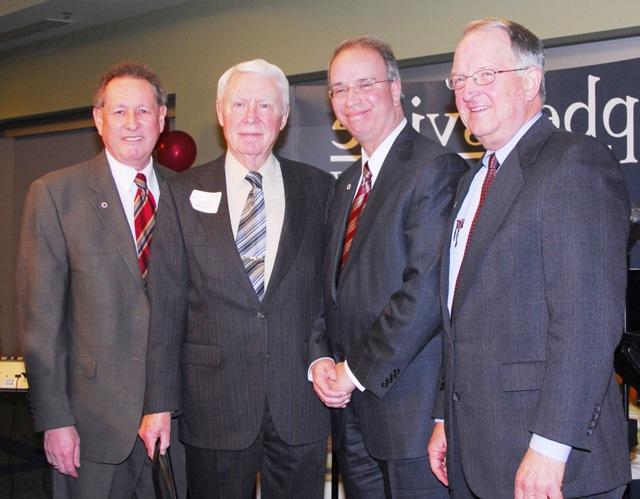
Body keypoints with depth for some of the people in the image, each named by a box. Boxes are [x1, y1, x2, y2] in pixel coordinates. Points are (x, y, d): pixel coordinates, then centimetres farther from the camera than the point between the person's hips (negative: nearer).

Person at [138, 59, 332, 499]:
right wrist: (159, 402, -4)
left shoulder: (319, 189, 4)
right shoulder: (184, 193, 2)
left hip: (300, 401, 1)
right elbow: (166, 305, -1)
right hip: (214, 405, 0)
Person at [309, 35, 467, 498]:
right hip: (351, 407, 8)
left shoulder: (436, 168, -12)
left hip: (412, 406, -8)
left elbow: (428, 291, -20)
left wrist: (357, 370, -15)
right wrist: (321, 358, 0)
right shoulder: (348, 183, 16)